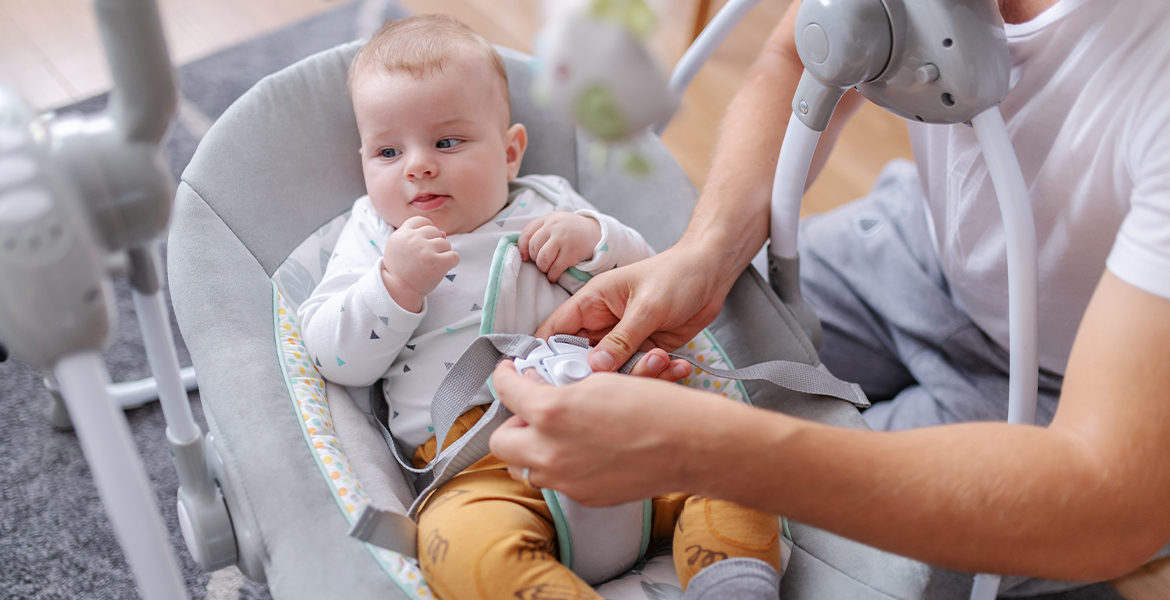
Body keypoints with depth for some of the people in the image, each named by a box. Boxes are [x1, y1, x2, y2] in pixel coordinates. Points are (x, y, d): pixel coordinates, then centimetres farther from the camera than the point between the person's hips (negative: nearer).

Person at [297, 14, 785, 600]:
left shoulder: (546, 205, 23)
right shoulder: (374, 237, 17)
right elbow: (336, 358, 6)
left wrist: (593, 237, 0)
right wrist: (396, 282, -9)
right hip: (480, 461, -3)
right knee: (468, 541, -36)